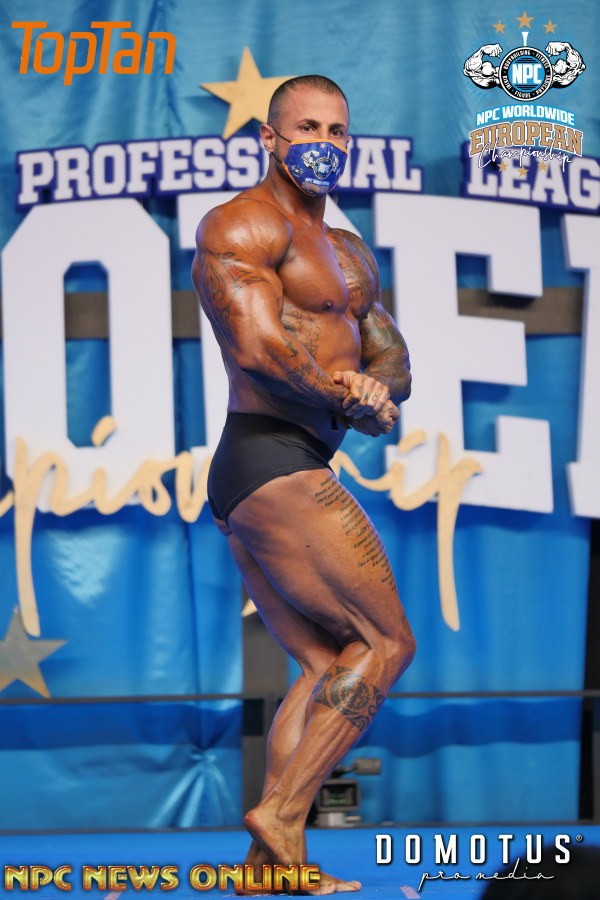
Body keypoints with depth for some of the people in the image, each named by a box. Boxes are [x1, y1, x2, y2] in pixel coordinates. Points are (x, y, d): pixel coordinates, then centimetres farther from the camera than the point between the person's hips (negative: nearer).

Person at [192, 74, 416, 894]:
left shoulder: (347, 253, 24)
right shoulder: (242, 226, -7)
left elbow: (392, 356, 19)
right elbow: (258, 344, -20)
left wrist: (377, 391, -4)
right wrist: (346, 393, -8)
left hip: (262, 483, 10)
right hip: (273, 463, -10)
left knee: (328, 669, 9)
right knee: (386, 643, -9)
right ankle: (280, 816, -10)